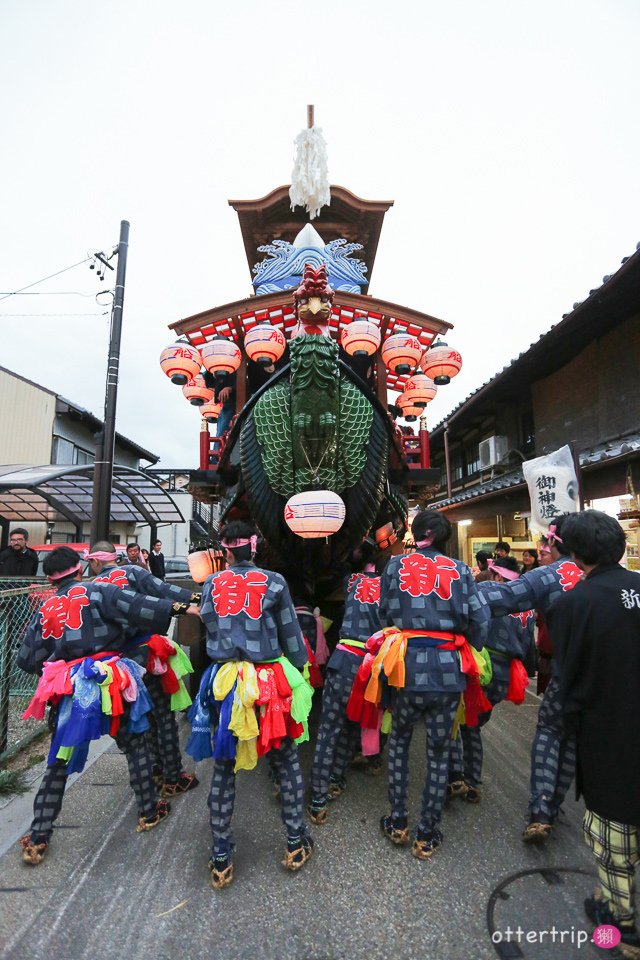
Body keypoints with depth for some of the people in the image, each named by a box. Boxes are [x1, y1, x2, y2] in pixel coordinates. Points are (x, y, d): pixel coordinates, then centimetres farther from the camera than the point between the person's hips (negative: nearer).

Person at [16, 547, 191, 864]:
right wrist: (174, 607, -22)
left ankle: (37, 838, 25)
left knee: (58, 762, 20)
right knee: (135, 745, 16)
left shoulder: (44, 610, 9)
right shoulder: (96, 592, -5)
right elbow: (134, 607, -20)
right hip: (108, 680, -3)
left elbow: (27, 659, 14)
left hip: (68, 688, 3)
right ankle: (149, 812, 30)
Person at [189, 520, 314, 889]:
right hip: (270, 681, -1)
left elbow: (208, 625, 4)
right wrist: (300, 674, 10)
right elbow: (291, 634, -2)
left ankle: (221, 859, 29)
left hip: (224, 682, 2)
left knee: (224, 767, 18)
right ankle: (296, 844, 32)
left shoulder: (212, 584, -1)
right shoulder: (273, 582, -7)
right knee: (287, 762, 18)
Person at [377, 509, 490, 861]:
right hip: (448, 669, 1)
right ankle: (427, 836, 29)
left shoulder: (396, 565, 1)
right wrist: (467, 652, 9)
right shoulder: (459, 569, 0)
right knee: (439, 751, 17)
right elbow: (480, 618, -5)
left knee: (399, 740, 23)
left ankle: (398, 823, 31)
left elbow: (386, 613, 3)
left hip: (408, 664, 0)